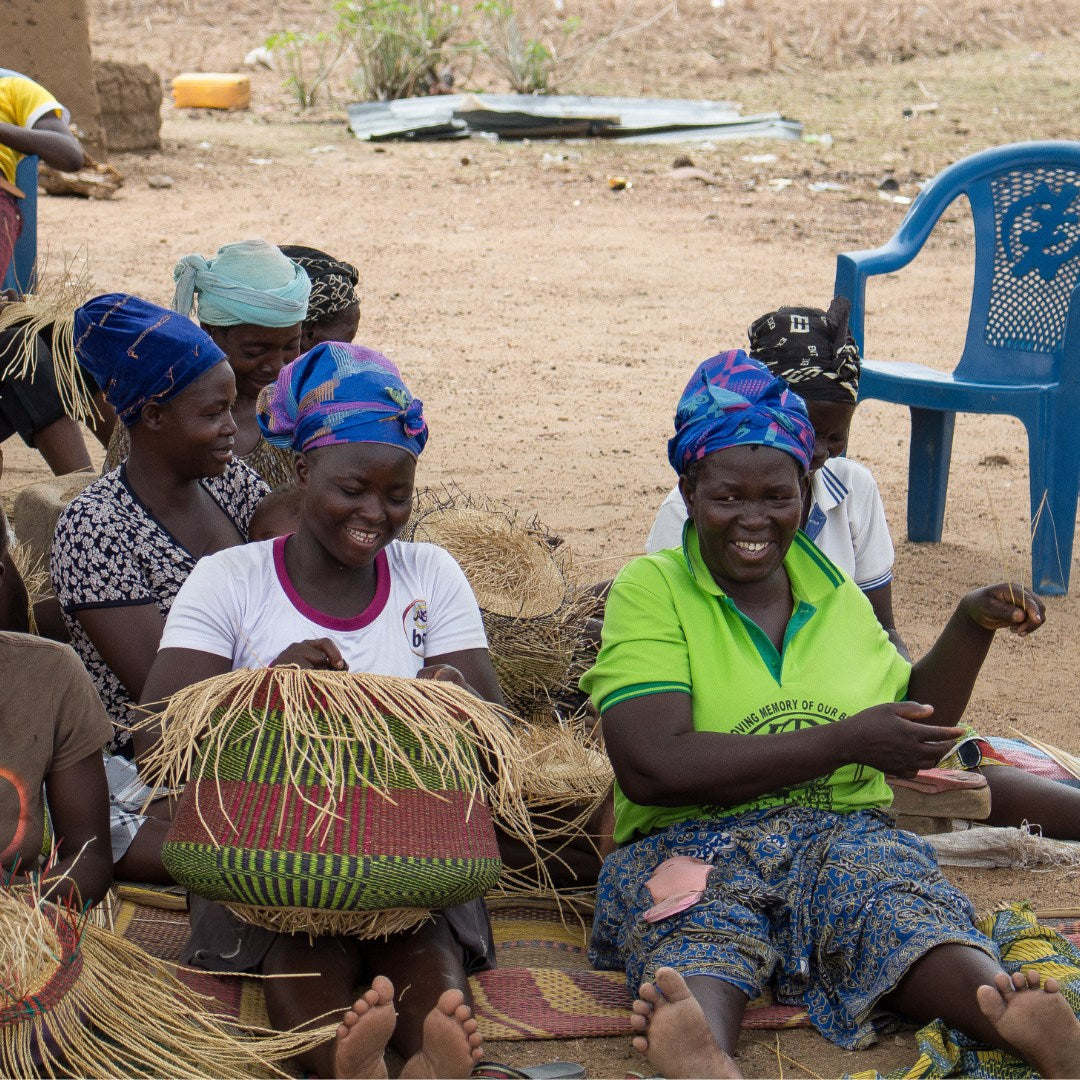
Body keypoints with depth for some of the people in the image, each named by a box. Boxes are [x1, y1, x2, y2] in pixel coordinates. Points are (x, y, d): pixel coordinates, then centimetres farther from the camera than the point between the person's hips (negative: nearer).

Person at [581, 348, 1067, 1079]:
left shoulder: (832, 591, 19)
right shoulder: (651, 591, 3)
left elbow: (916, 733, 29)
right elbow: (652, 767, -12)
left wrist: (973, 624, 13)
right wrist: (846, 742, -9)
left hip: (844, 835, 3)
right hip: (693, 845, -3)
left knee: (913, 919, -33)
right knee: (699, 963, -40)